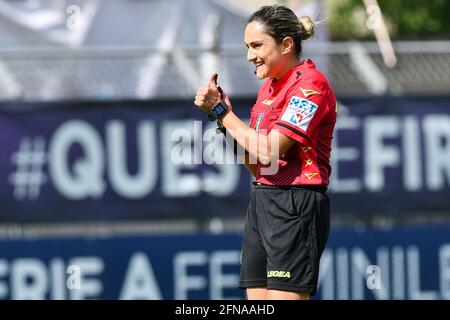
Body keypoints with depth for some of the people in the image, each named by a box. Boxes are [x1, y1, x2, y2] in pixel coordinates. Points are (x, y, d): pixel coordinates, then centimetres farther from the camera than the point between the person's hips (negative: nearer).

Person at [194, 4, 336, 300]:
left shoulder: (310, 84, -11)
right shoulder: (268, 87, 17)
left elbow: (268, 152, -18)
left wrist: (222, 112, -9)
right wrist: (223, 113, 6)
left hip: (295, 205, -9)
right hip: (261, 203, 9)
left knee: (285, 296, -11)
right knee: (258, 301, 4)